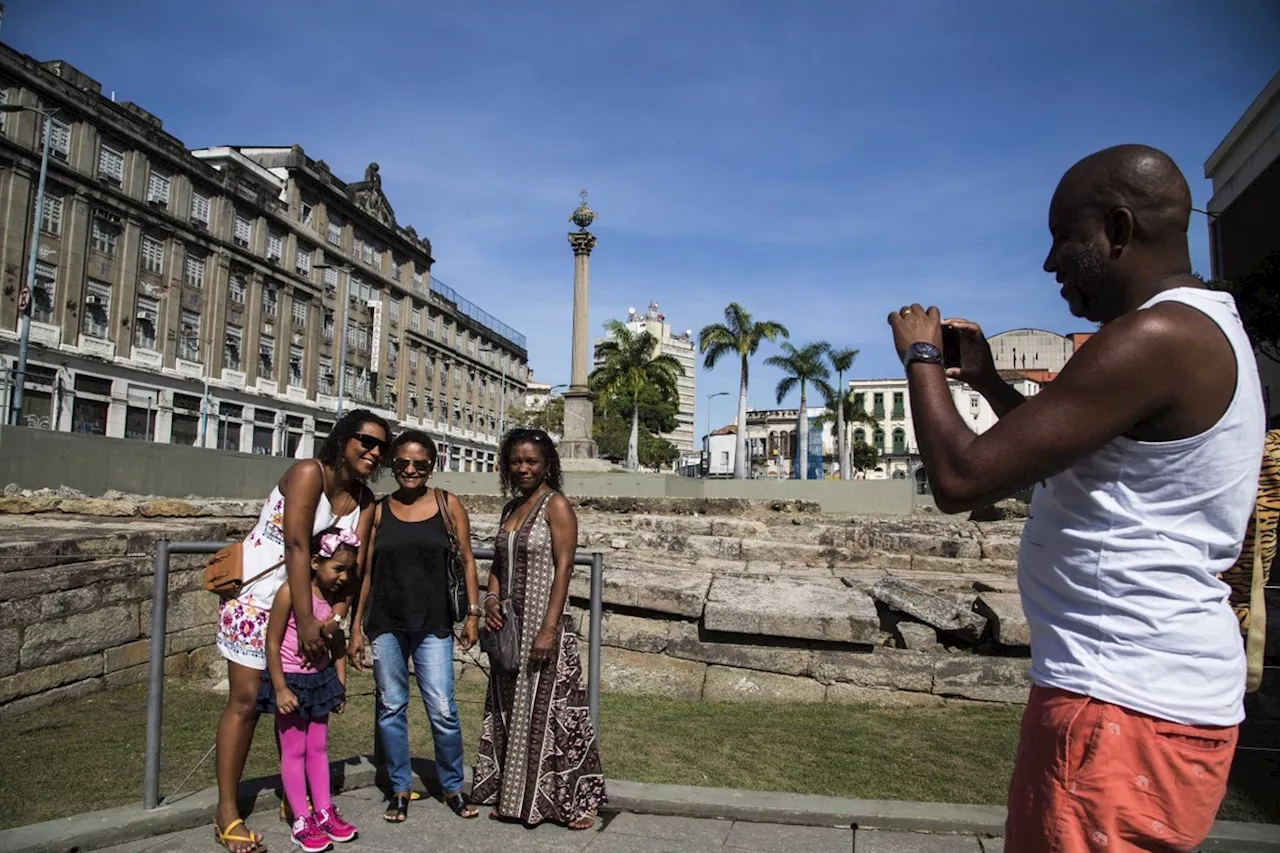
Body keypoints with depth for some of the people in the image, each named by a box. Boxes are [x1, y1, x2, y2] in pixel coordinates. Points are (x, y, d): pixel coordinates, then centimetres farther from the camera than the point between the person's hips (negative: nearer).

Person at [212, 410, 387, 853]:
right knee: (246, 700, -2)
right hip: (256, 595, -6)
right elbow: (297, 547, -26)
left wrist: (335, 618, -21)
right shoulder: (309, 473, -20)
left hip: (309, 598, 7)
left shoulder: (365, 501, 0)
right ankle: (227, 812, 8)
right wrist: (305, 621, -28)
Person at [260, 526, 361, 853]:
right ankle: (302, 821, 15)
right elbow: (272, 642, -17)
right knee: (294, 751, 6)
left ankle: (324, 812, 25)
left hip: (321, 678, 6)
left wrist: (340, 682, 6)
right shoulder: (291, 591, -22)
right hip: (291, 679, -5)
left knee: (318, 747, 14)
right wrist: (280, 688, -16)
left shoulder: (337, 595, -4)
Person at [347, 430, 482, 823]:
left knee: (442, 709, -1)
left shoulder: (448, 504, 3)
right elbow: (365, 571, 7)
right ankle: (400, 790, 24)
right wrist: (356, 628, 5)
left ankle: (453, 787, 19)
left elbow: (466, 561, 4)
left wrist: (473, 613, -1)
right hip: (385, 623, 2)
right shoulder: (377, 510, 5)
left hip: (433, 624, -1)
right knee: (391, 707, 9)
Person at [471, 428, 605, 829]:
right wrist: (491, 598, -2)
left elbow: (563, 569, -15)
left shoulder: (556, 505, -9)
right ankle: (514, 795, 27)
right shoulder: (511, 508, 13)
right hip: (509, 627, 7)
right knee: (509, 710, 13)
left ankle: (574, 800, 11)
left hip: (543, 625, -7)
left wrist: (549, 629, -20)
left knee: (548, 709, -2)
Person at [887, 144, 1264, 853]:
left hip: (1126, 703, -10)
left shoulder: (1152, 339, -21)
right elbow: (1068, 465, 23)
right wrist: (987, 381, 17)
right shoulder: (1206, 329, 13)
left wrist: (921, 358, -7)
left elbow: (961, 478, -23)